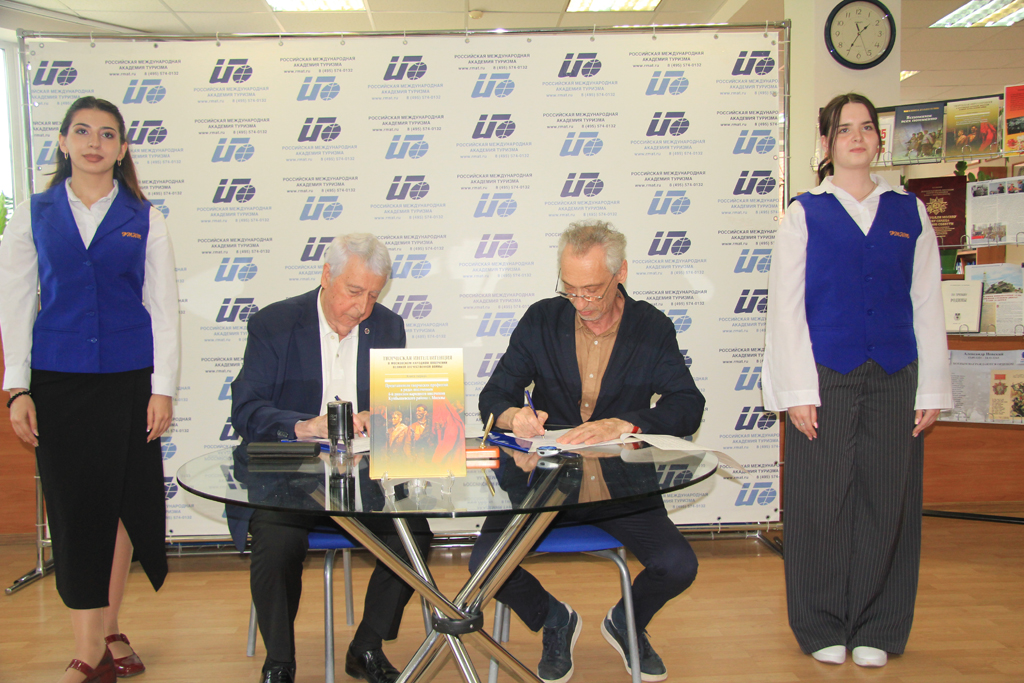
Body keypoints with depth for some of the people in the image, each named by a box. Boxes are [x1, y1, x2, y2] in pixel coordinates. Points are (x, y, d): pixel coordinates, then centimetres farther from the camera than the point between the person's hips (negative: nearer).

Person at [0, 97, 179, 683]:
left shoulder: (145, 219, 5)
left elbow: (164, 307, 4)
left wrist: (163, 388, -2)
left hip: (127, 380, 0)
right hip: (58, 381, 0)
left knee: (118, 502, 7)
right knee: (75, 506, 1)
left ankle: (108, 632, 23)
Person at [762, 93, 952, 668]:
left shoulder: (909, 212, 11)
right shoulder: (805, 214, 4)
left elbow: (927, 304, 9)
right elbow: (786, 307, 0)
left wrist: (932, 388, 3)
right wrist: (798, 390, -7)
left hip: (894, 381, 2)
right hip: (826, 378, -2)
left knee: (887, 500, 6)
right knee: (824, 501, 3)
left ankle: (875, 630, 21)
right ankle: (824, 628, 19)